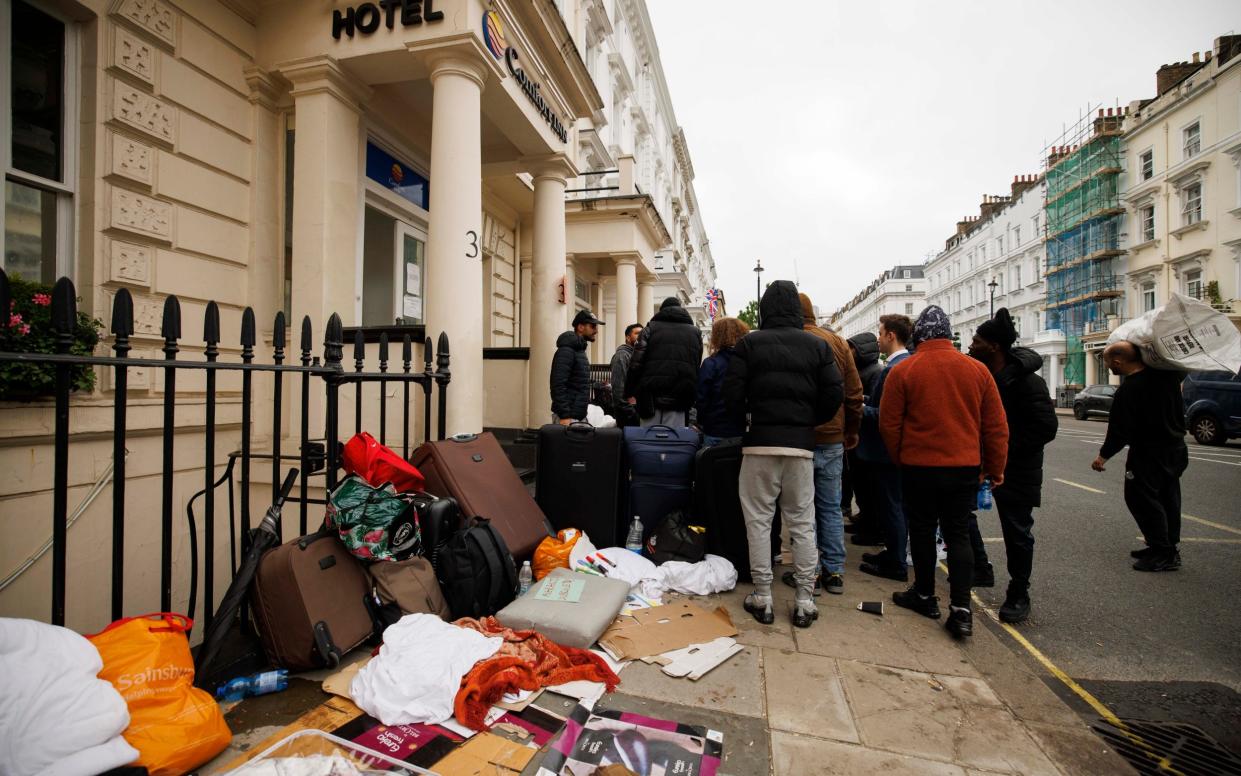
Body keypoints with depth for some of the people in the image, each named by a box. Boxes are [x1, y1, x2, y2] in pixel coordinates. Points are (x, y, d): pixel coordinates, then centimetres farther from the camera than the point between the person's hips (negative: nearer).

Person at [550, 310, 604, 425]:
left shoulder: (580, 350, 17)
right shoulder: (566, 351, -12)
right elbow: (558, 385, -20)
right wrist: (564, 416, -24)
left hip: (580, 416, 9)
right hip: (567, 416, -9)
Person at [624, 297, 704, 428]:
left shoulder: (651, 328, 6)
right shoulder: (695, 332, 14)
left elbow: (636, 364, -3)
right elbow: (697, 368, 9)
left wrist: (630, 392, 0)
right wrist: (690, 398, 11)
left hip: (652, 398, -1)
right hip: (679, 401, 2)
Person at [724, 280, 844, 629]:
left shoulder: (750, 342, -2)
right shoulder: (817, 345, 5)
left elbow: (732, 393, -8)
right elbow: (835, 394, 0)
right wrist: (809, 421, 14)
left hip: (760, 442, -2)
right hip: (801, 444, 2)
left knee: (759, 521, 7)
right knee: (803, 524, 11)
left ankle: (762, 598, 13)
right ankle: (805, 601, 16)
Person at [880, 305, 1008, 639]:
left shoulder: (902, 371, -9)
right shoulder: (977, 370, 1)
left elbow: (889, 424, -6)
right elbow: (997, 426, 5)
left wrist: (899, 459, 10)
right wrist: (995, 469, 14)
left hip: (919, 466, -3)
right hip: (965, 467, 3)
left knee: (922, 531, 12)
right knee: (958, 535, 11)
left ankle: (924, 595, 26)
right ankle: (961, 609, 6)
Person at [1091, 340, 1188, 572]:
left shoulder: (1127, 391, -23)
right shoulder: (1166, 373, -3)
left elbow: (1119, 431, -19)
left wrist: (1104, 455, -7)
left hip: (1148, 453, -8)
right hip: (1177, 448, 9)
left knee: (1142, 499, 0)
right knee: (1168, 498, 16)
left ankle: (1163, 553, 1)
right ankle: (1169, 547, 27)